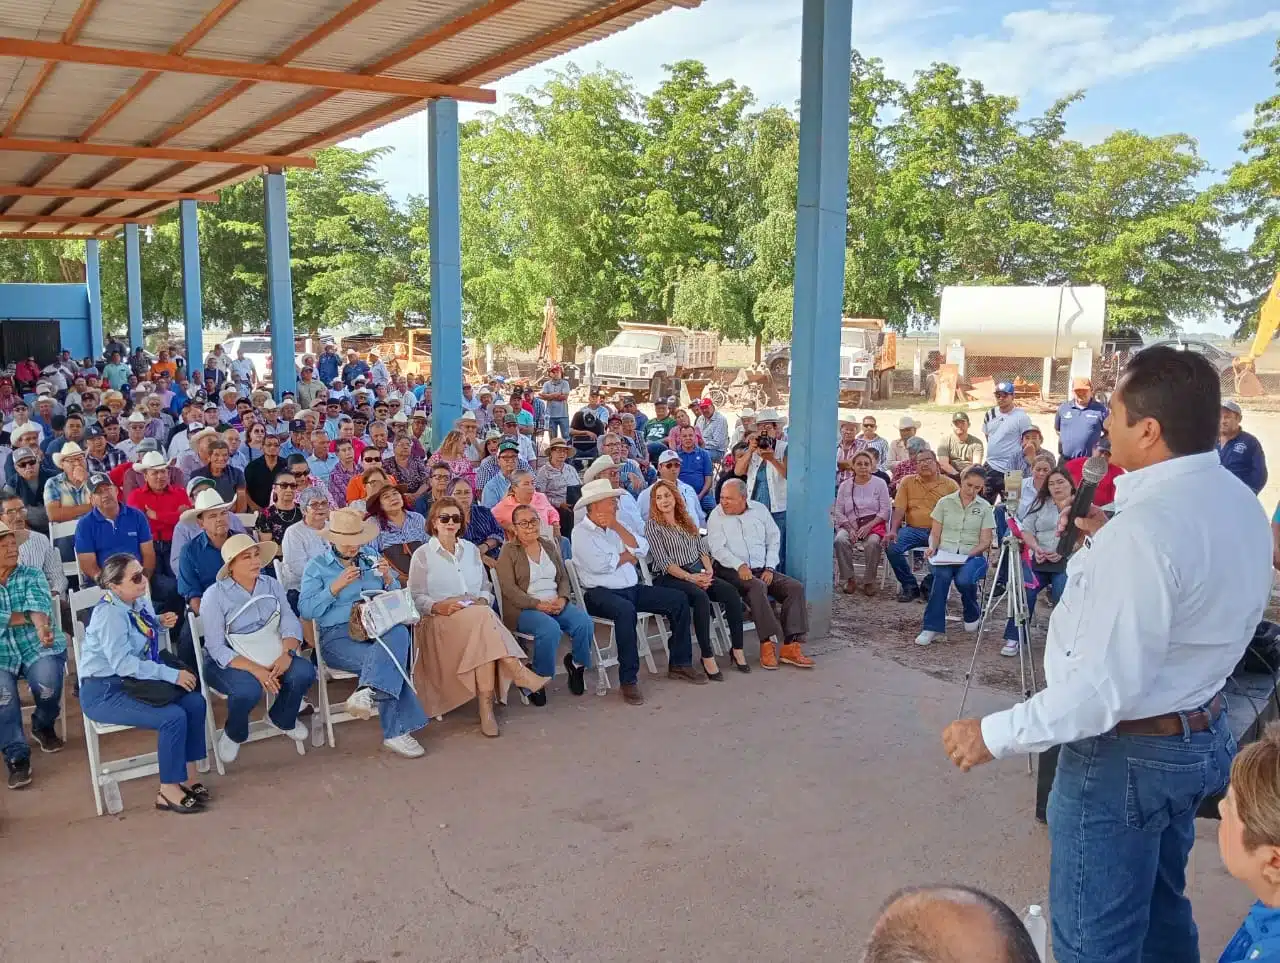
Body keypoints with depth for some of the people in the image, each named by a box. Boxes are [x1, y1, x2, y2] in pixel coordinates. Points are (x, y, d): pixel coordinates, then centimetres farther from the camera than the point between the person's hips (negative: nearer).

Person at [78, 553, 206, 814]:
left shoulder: (139, 602, 5)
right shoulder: (109, 613, -21)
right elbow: (123, 663, -28)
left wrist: (161, 622, 5)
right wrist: (172, 674, -27)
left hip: (133, 681, 9)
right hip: (103, 692, -9)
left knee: (195, 702, -8)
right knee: (173, 717, -24)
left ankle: (188, 777, 1)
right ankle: (168, 792, -10)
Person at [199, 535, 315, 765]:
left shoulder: (272, 585, 2)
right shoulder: (214, 595, -12)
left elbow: (291, 623, -6)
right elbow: (217, 648, -17)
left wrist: (286, 654, -28)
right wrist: (256, 669, -30)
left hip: (269, 654, 5)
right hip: (228, 661, -4)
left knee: (304, 672, -22)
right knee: (248, 689, -35)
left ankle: (280, 719, 11)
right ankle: (233, 735, 1)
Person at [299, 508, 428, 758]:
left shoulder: (371, 560, 21)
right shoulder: (317, 566, 11)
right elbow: (306, 610, -1)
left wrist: (388, 579, 0)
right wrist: (337, 586, -10)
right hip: (337, 636, -3)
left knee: (400, 632, -36)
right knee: (391, 659, -33)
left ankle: (368, 692, -45)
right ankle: (397, 731, -29)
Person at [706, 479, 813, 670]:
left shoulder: (760, 510, 11)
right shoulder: (716, 516, 1)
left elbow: (774, 539, 11)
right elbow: (717, 548, -9)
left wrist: (769, 568, -3)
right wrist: (739, 566, -24)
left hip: (762, 570, 5)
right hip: (730, 570, -5)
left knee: (795, 588, -16)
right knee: (757, 587, -35)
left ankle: (791, 645, -21)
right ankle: (770, 642, -32)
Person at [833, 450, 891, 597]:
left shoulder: (879, 483, 4)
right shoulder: (845, 486, 9)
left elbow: (886, 510, -2)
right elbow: (839, 512, 6)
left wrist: (868, 526, -14)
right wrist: (850, 529, -10)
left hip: (874, 524, -2)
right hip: (851, 524, 2)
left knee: (872, 542, -35)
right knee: (840, 540, -30)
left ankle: (869, 581, -16)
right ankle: (850, 579, -15)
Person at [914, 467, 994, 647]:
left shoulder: (985, 507, 7)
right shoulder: (945, 502, 8)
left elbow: (985, 542, 2)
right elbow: (935, 533, 11)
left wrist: (969, 554, -15)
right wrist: (932, 548, -11)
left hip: (972, 556, 0)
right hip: (944, 553, 1)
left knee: (963, 579, -34)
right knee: (942, 575, -35)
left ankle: (973, 615, 1)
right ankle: (932, 627, -31)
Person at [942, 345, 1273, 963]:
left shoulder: (1143, 530, -29)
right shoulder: (1238, 502, 1)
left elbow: (1107, 686, -29)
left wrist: (996, 735, -21)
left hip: (1126, 755, -9)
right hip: (1201, 737, 10)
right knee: (1161, 913, 27)